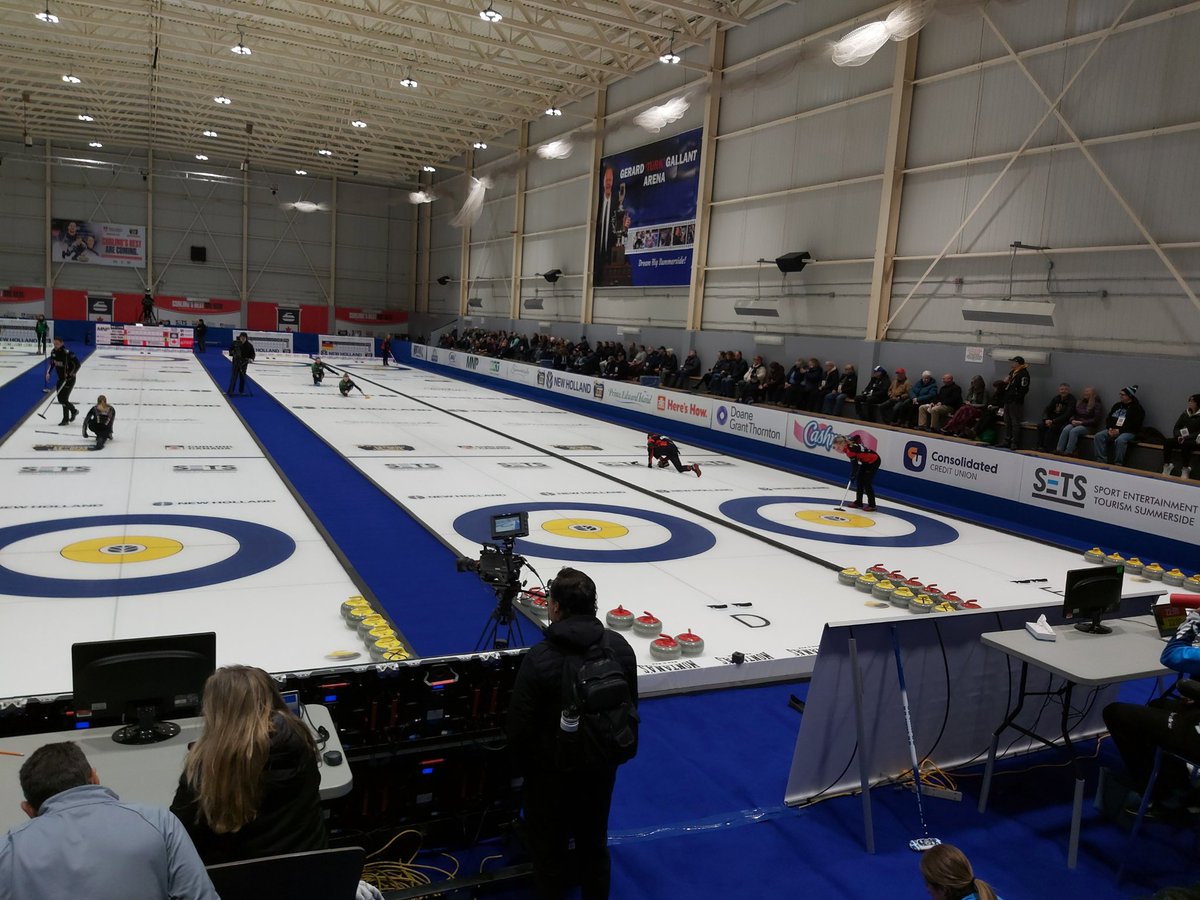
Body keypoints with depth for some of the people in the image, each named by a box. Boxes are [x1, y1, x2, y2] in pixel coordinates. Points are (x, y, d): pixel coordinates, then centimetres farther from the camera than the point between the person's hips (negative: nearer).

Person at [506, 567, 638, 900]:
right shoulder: (620, 647, -9)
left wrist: (519, 754, 5)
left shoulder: (540, 658, -25)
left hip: (552, 768, -4)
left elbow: (520, 721, -16)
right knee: (595, 842, 23)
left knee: (549, 848, 15)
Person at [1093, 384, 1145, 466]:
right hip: (1113, 430, 6)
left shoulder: (1137, 408, -2)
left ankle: (1118, 464, -29)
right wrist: (1110, 428, -1)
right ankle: (1101, 461, -22)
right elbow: (1108, 419, 20)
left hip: (1128, 432, -6)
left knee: (1120, 440, -38)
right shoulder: (1117, 405, 17)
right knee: (1098, 436, -20)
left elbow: (1135, 426, -10)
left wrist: (1119, 431, -18)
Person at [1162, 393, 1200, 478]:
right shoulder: (1185, 414, 11)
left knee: (1185, 444, -38)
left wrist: (1186, 437, -22)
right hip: (1182, 439, 5)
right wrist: (1180, 436, -10)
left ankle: (1185, 469, -30)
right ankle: (1166, 465, -24)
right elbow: (1175, 429, 10)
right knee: (1167, 441, -25)